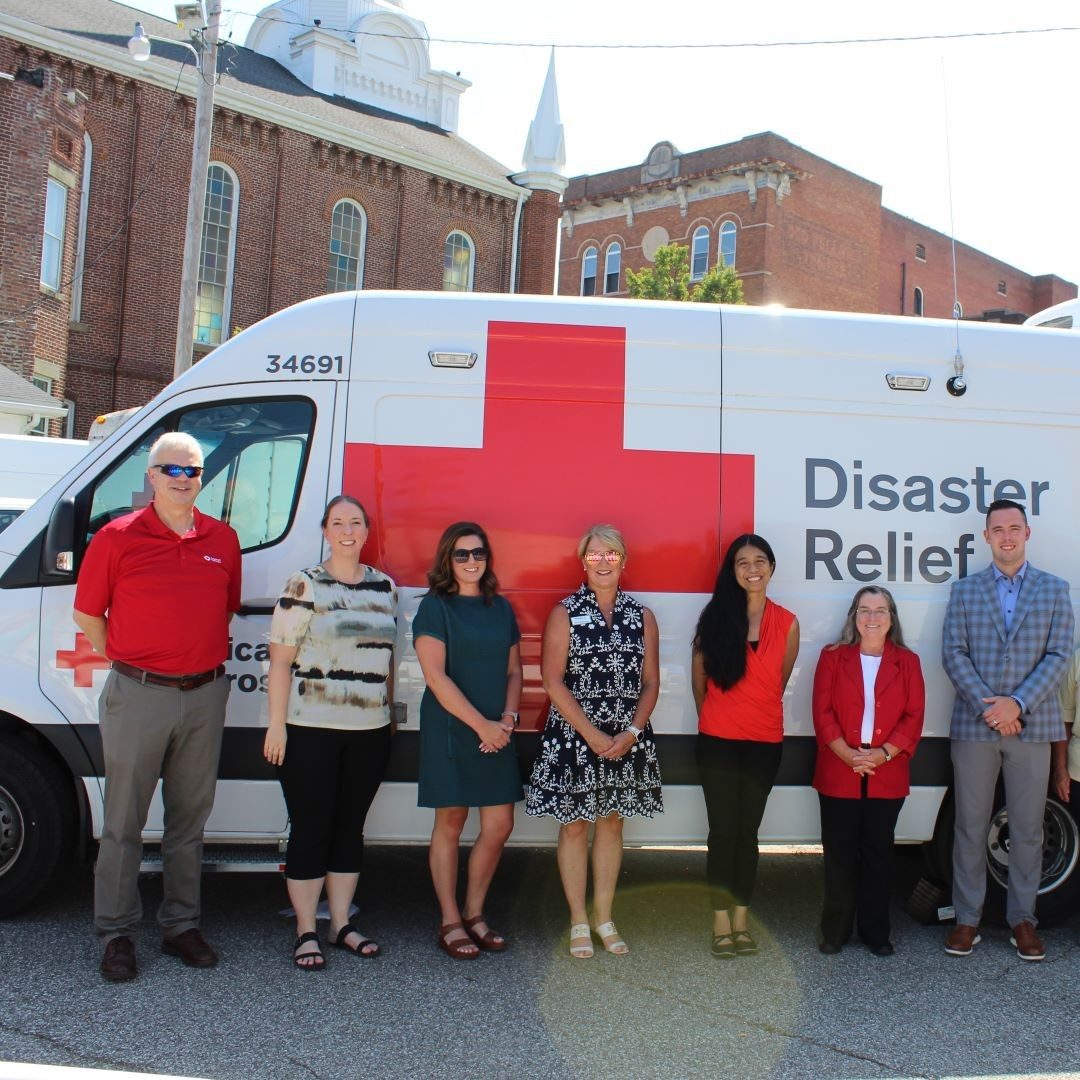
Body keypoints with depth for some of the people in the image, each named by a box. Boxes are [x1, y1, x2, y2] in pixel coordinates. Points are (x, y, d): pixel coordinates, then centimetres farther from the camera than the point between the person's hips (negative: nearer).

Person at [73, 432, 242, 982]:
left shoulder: (223, 540, 6)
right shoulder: (118, 537, -4)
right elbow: (87, 612, 3)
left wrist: (203, 655, 9)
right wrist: (128, 660, 3)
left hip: (205, 694, 3)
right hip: (139, 694, -3)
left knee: (190, 818, 12)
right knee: (124, 821, 5)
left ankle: (182, 925, 25)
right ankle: (116, 934, 17)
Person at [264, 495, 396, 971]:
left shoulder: (384, 587, 10)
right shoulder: (304, 585, -5)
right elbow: (281, 660, -7)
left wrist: (389, 715, 14)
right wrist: (277, 724, -11)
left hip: (369, 732, 5)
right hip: (311, 730, -4)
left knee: (351, 827, 12)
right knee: (311, 828, 1)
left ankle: (342, 924, 24)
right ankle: (306, 932, 14)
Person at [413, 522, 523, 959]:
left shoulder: (501, 608, 12)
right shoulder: (435, 607, -5)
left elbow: (513, 671, 14)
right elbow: (436, 676, -13)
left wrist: (508, 718, -3)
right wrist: (481, 725, -15)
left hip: (497, 733, 5)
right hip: (449, 730, -5)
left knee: (499, 825, 5)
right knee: (451, 823, 2)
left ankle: (474, 913, 22)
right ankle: (450, 923, 15)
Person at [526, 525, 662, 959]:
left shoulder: (642, 617, 5)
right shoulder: (564, 614, -3)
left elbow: (650, 682, 5)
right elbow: (553, 681, -8)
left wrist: (631, 733, -9)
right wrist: (592, 734, -14)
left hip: (627, 740, 3)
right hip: (574, 738, -2)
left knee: (612, 823, 12)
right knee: (574, 825, 5)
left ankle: (604, 917, 25)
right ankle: (579, 921, 19)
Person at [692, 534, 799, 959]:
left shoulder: (787, 623, 1)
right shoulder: (716, 615, -3)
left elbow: (779, 680, 13)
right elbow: (699, 675, 6)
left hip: (764, 741, 1)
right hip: (718, 739, -1)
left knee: (748, 831, 9)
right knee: (723, 830, 2)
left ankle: (742, 919, 19)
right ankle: (721, 923, 10)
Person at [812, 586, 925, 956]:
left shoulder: (907, 662, 7)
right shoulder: (832, 656, 4)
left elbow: (914, 717, 1)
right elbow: (822, 711, -2)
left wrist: (884, 753, -13)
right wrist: (847, 754, -15)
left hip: (887, 776, 1)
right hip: (838, 774, -1)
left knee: (878, 853, 8)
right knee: (839, 853, 4)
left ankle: (876, 932, 18)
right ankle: (835, 931, 14)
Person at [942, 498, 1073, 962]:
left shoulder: (1055, 589, 6)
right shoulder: (964, 590, 6)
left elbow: (1058, 655, -2)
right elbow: (953, 654, -1)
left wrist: (1017, 704, -14)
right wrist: (988, 706, -13)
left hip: (1032, 726, 0)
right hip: (974, 725, 0)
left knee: (1027, 830, 8)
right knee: (970, 828, 6)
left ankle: (1022, 919, 21)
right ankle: (967, 919, 16)